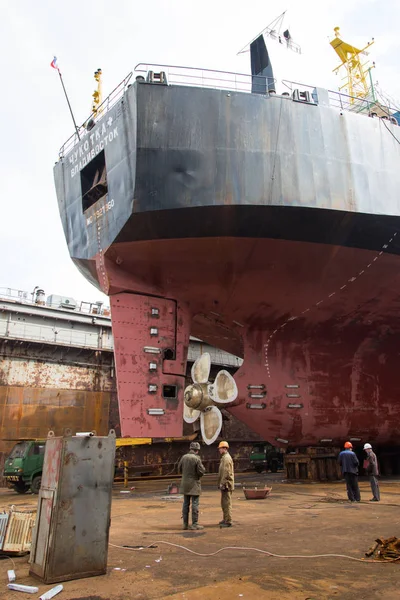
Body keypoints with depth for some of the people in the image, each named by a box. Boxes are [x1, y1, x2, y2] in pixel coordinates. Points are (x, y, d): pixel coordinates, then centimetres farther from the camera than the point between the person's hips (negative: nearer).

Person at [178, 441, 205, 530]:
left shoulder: (184, 457, 0)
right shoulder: (197, 459, -15)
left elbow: (179, 470, 8)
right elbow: (201, 471, -15)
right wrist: (202, 466, 5)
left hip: (185, 484, 5)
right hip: (194, 484, -5)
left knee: (186, 504, 12)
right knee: (195, 504, 1)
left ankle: (185, 524, 17)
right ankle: (194, 524, 4)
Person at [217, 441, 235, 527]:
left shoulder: (227, 458, -16)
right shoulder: (224, 457, 16)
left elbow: (226, 472, -22)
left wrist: (222, 483, -21)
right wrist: (221, 483, 22)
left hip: (226, 484, -10)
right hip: (225, 484, 10)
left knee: (227, 503, -5)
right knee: (224, 503, 18)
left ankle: (228, 522, 0)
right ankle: (225, 519, 28)